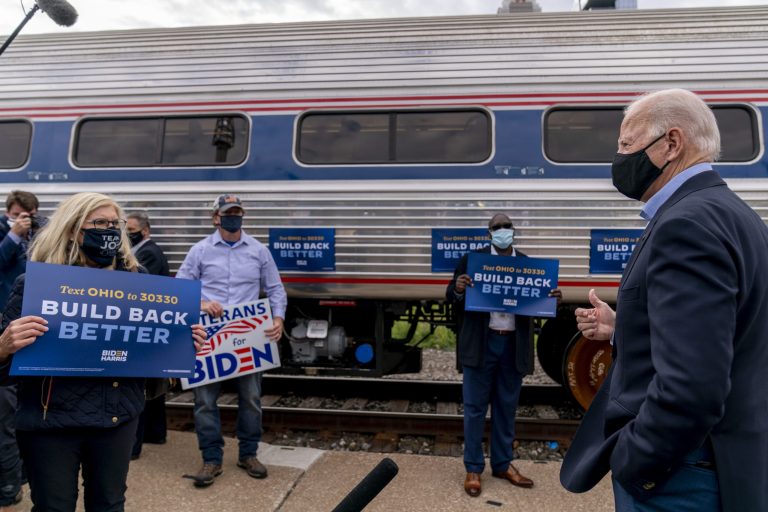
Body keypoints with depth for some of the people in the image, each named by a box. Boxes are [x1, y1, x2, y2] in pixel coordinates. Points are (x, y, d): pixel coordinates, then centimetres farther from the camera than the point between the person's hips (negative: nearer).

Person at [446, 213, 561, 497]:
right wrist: (458, 289, -23)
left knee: (507, 407, 14)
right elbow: (451, 297, 0)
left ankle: (502, 464, 28)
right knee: (475, 407, 4)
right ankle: (473, 468, 15)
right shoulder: (472, 259, 0)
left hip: (513, 345, 3)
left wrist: (552, 300, -10)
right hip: (481, 344, -3)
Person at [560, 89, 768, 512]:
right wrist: (622, 329, 7)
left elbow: (689, 389, -31)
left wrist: (630, 464, -17)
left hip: (678, 477, -10)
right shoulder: (728, 213, 9)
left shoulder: (688, 224, -24)